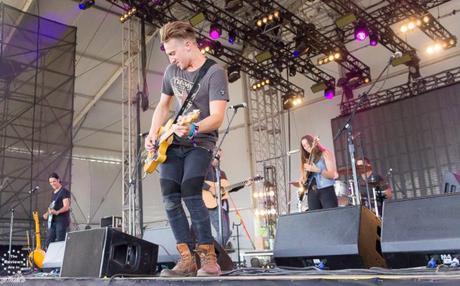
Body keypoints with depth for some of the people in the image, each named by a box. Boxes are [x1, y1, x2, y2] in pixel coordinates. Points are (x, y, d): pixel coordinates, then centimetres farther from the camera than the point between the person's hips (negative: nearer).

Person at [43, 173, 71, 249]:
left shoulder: (64, 191, -8)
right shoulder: (53, 193, 17)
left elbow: (66, 207, -17)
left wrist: (57, 212, -33)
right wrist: (47, 213, 10)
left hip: (62, 221, -8)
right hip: (53, 221, 8)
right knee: (48, 243, 6)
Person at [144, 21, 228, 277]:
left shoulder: (215, 73, -13)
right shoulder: (172, 70, 8)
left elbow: (218, 117, -23)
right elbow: (163, 106, 18)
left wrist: (193, 129, -41)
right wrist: (153, 134, 3)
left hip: (200, 142, -6)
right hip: (174, 141, 6)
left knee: (190, 193, -22)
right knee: (170, 197, -6)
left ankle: (209, 258, -9)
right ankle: (187, 260, 1)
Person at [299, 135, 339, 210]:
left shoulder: (325, 154, 2)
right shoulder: (307, 160, 19)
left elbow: (332, 174, -9)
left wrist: (317, 170, -21)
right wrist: (303, 180, -1)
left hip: (326, 191, -5)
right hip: (312, 193, 5)